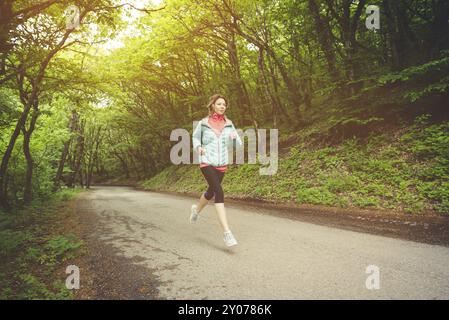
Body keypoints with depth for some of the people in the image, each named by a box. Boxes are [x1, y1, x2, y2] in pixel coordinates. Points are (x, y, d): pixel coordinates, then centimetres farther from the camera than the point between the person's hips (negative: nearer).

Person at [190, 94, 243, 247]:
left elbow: (239, 144, 4)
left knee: (211, 192, 20)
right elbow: (195, 137, 13)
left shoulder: (228, 124, 3)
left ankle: (196, 209, 55)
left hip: (222, 164, 4)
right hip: (207, 163, -4)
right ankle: (227, 232, -23)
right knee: (219, 192, -21)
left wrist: (235, 138, -18)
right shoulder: (203, 123, -3)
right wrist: (198, 147, -8)